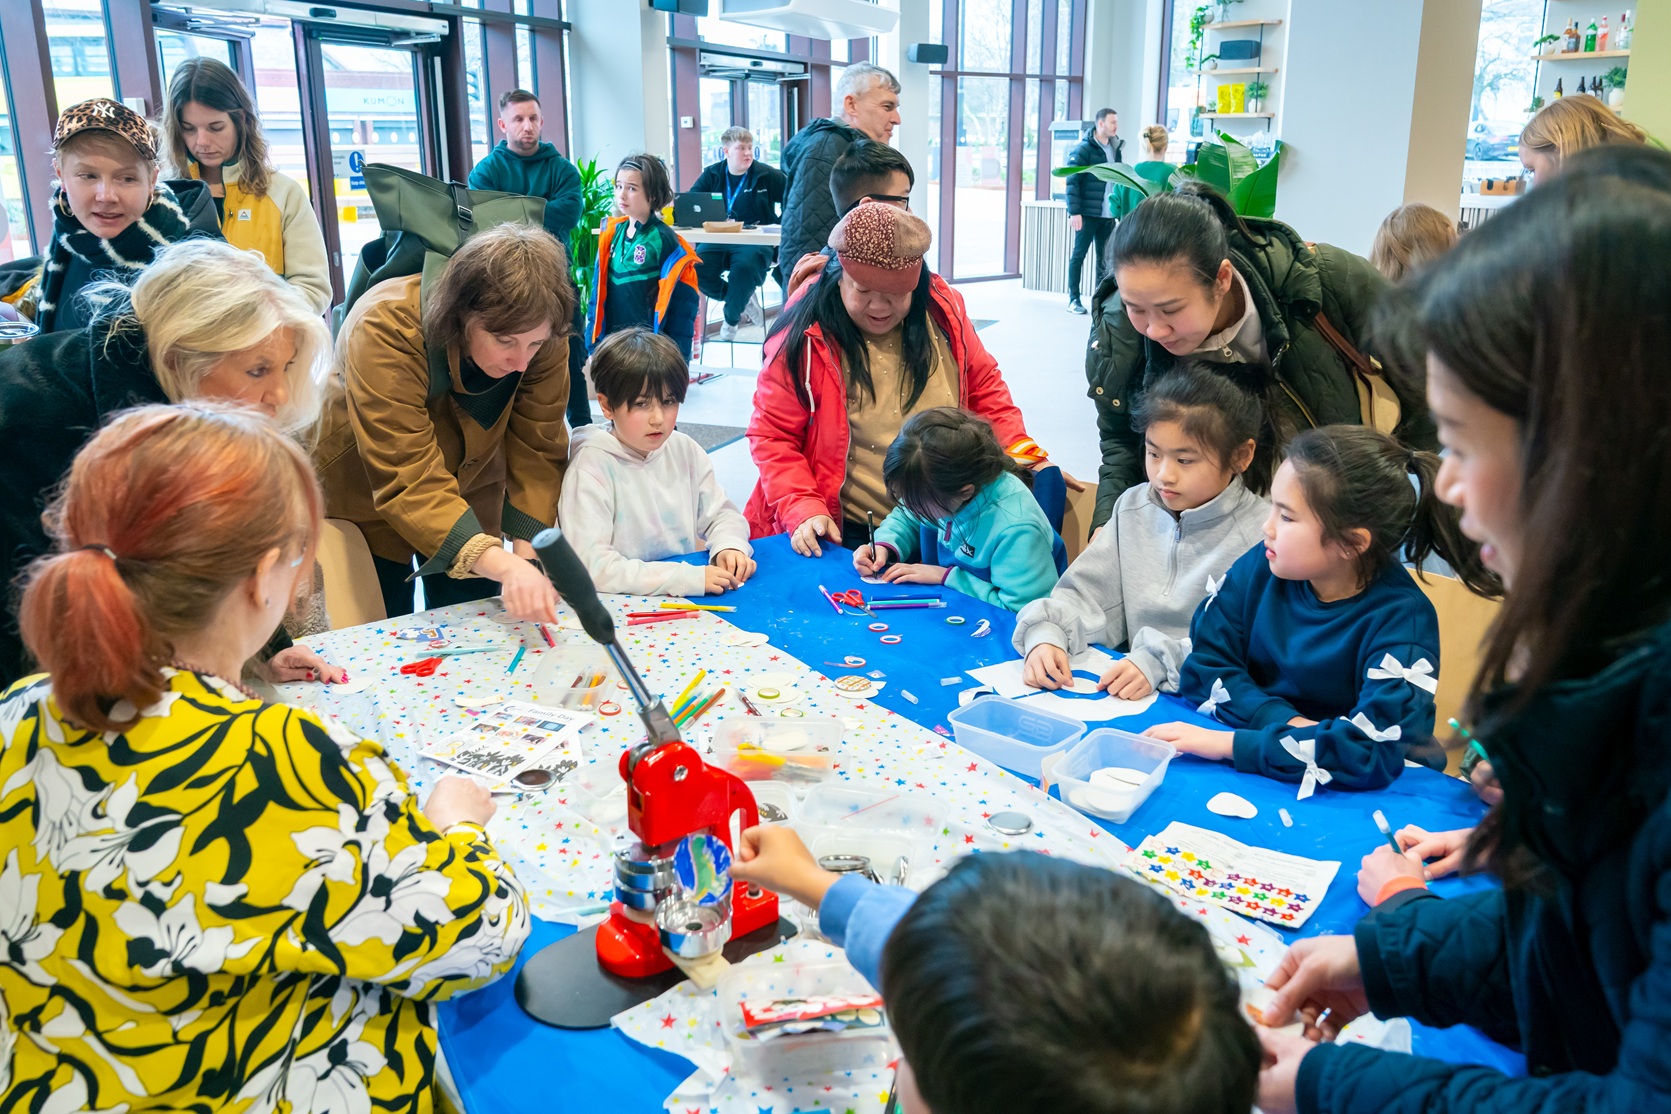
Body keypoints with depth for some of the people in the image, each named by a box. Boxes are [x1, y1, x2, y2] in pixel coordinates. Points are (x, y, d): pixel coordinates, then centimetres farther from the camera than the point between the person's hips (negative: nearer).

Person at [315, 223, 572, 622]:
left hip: (469, 491, 3)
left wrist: (527, 554, -36)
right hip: (366, 500, -3)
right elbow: (408, 480, -42)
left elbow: (537, 451, -22)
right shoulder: (386, 329, -36)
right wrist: (501, 565, -56)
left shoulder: (543, 339, -23)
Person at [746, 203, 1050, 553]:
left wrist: (1021, 454, 3)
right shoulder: (805, 336, -8)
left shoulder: (944, 308, 4)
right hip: (845, 534, -5)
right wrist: (804, 509, -15)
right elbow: (772, 436, -3)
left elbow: (984, 389, 16)